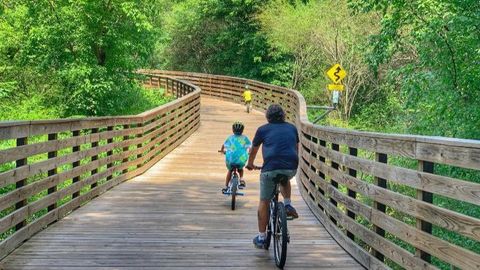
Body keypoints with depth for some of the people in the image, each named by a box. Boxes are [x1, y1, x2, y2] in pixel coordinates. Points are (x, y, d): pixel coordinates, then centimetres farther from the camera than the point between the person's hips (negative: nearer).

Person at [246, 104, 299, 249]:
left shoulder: (263, 129, 13)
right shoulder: (292, 128, 20)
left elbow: (253, 150, 27)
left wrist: (250, 164, 46)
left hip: (270, 168, -3)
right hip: (291, 168, 3)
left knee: (264, 202, 12)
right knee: (285, 180, 38)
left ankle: (261, 238, 15)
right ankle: (288, 205, 20)